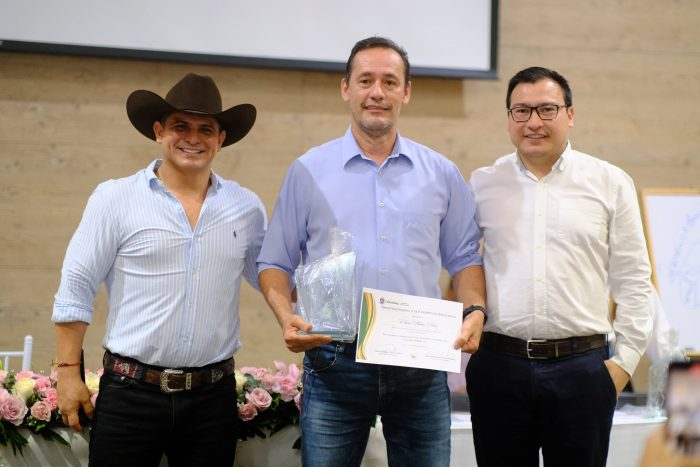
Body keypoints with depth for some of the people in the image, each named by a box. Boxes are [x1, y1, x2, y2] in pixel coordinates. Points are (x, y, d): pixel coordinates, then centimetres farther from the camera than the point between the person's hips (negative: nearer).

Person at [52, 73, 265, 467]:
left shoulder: (247, 208, 6)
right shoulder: (115, 198, -2)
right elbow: (76, 289, -1)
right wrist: (69, 372, -4)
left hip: (214, 396, 3)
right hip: (130, 393, -2)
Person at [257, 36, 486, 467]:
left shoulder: (442, 174, 9)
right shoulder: (308, 172, 4)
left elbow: (464, 258, 13)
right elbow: (276, 262, 7)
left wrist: (474, 312, -5)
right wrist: (287, 318, -11)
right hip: (334, 362, -1)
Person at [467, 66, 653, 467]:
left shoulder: (611, 184, 5)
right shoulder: (483, 185, 7)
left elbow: (633, 279, 4)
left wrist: (626, 358, 0)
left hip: (583, 366, -1)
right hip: (500, 364, 1)